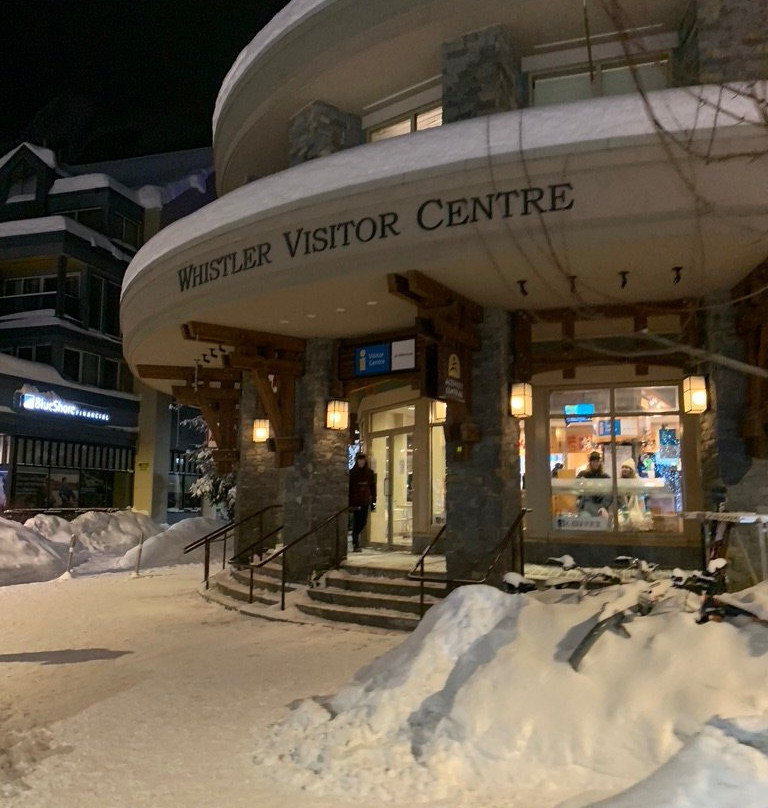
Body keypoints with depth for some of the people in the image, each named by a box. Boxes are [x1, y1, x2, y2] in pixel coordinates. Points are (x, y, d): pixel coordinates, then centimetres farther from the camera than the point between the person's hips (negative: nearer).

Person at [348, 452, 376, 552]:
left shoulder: (370, 472, 6)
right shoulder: (352, 472, -3)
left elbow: (373, 487, 9)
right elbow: (349, 488, -3)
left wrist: (373, 501, 5)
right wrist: (349, 502, -8)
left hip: (365, 502, 3)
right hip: (355, 501, -3)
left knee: (363, 522, 7)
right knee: (356, 522, -4)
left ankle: (355, 536, 34)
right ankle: (356, 545, 1)